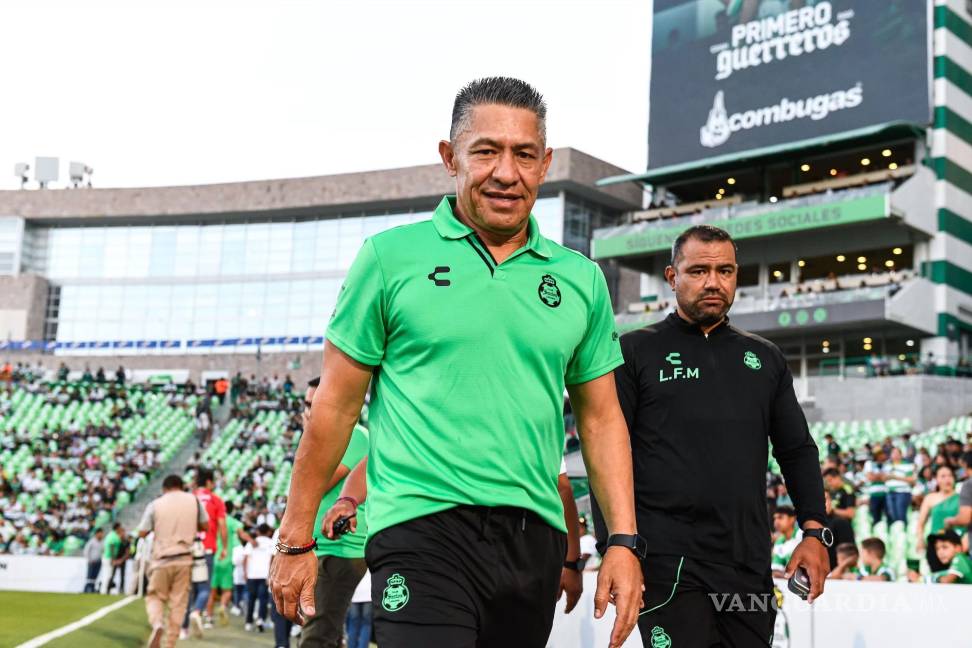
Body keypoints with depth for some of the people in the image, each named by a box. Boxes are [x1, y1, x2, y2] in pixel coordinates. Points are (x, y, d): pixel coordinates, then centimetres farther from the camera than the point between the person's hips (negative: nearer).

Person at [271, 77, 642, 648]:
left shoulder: (581, 279, 9)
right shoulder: (392, 257, 0)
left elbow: (600, 418, 14)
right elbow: (336, 407, 2)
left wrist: (624, 542, 5)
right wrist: (297, 542, 3)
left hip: (535, 538, 4)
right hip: (423, 528, -4)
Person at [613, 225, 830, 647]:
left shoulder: (765, 358, 16)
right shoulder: (636, 352, 3)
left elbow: (798, 451, 18)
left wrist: (814, 530, 5)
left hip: (750, 564, 4)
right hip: (669, 562, -4)